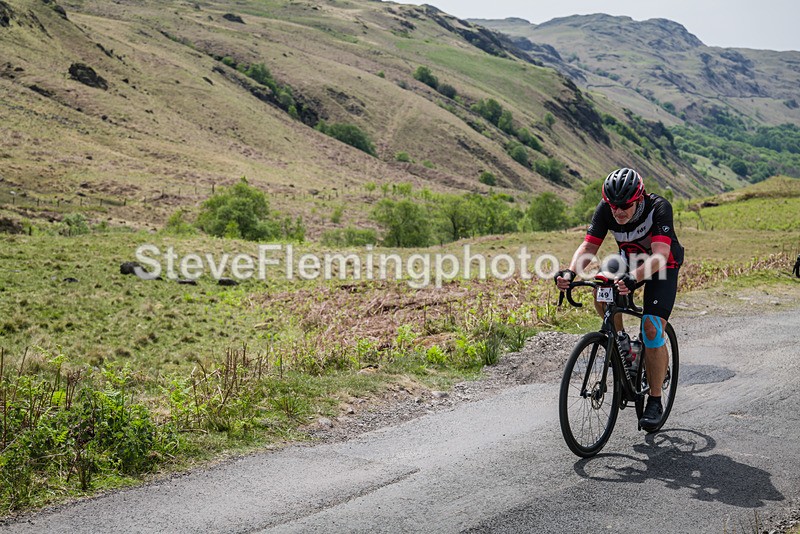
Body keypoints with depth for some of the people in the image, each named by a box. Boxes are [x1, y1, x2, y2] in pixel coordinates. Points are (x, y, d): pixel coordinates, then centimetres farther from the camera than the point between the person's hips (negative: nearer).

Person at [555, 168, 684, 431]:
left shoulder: (659, 207, -34)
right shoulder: (605, 209, -23)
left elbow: (660, 255, -44)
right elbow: (588, 246, -27)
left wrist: (632, 278, -62)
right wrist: (571, 272, -47)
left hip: (663, 266, -4)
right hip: (630, 260, 4)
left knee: (652, 328, -17)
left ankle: (655, 401, -5)